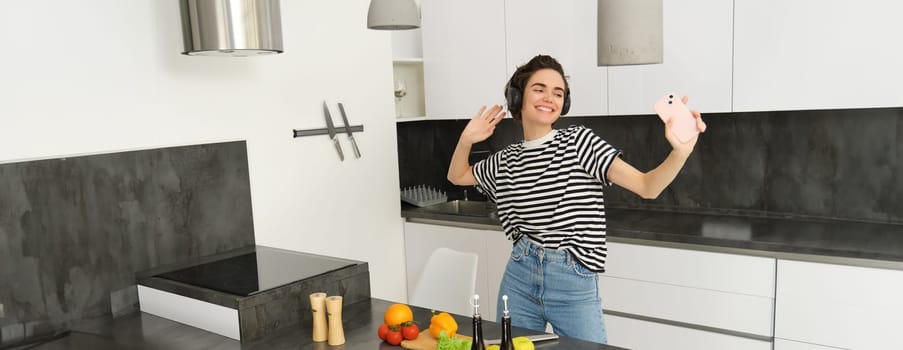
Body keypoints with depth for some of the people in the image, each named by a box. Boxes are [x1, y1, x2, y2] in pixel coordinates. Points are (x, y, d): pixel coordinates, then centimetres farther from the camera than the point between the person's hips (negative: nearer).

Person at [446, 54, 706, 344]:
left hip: (574, 284, -3)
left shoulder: (578, 142, -7)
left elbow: (647, 187, -14)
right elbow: (457, 176, 22)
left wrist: (680, 151, -33)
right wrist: (466, 140, 4)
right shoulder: (507, 160, 5)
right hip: (519, 277, 4)